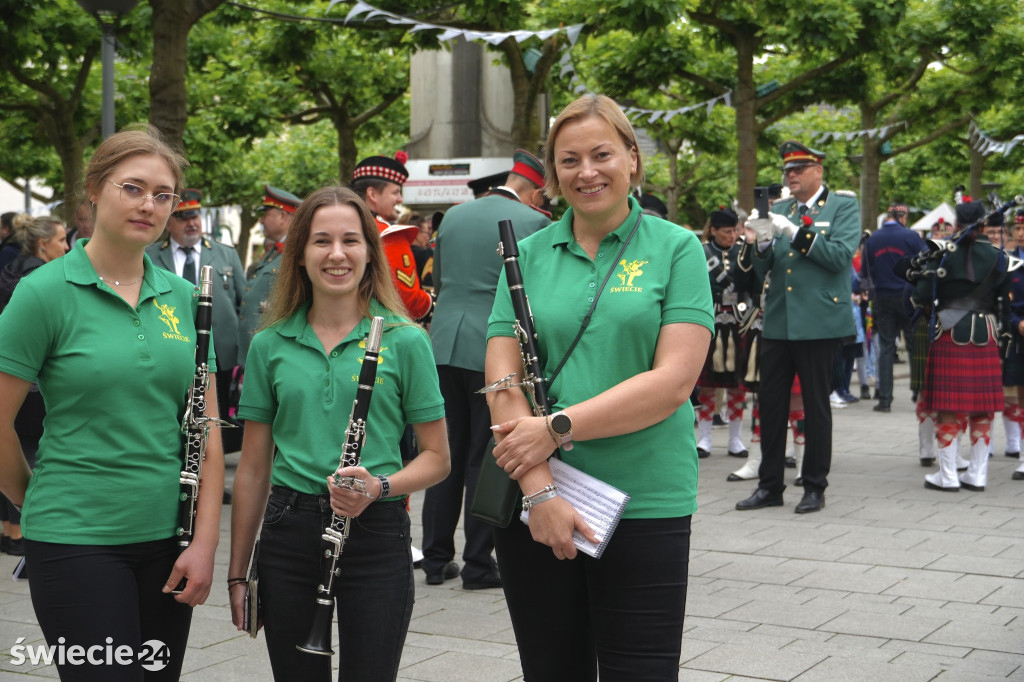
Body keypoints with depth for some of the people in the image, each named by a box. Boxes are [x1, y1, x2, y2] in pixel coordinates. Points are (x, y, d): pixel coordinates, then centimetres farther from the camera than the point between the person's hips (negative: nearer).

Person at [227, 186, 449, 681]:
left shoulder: (404, 340, -1)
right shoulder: (270, 345, 6)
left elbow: (437, 458, 2)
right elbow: (253, 467, 9)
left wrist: (380, 486, -18)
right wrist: (237, 573, 8)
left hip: (376, 534, -2)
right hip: (289, 533, 2)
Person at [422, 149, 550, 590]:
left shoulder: (453, 216, 11)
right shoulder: (533, 222, -6)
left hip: (444, 347, 5)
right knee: (485, 458, 3)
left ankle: (437, 559, 17)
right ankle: (478, 564, 8)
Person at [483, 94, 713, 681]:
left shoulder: (676, 248, 0)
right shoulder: (528, 255, 7)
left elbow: (674, 381, -11)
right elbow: (502, 379, -2)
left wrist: (557, 427, -16)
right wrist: (539, 489, -14)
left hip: (645, 504, -2)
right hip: (536, 504, 3)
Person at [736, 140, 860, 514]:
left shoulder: (844, 206, 1)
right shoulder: (779, 209, 14)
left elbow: (841, 255, -13)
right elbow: (766, 266, 12)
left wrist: (796, 233, -19)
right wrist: (761, 243, -10)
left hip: (818, 324, -5)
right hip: (777, 323, 5)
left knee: (816, 406, 3)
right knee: (771, 403, 6)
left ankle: (815, 486, 13)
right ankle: (769, 485, 15)